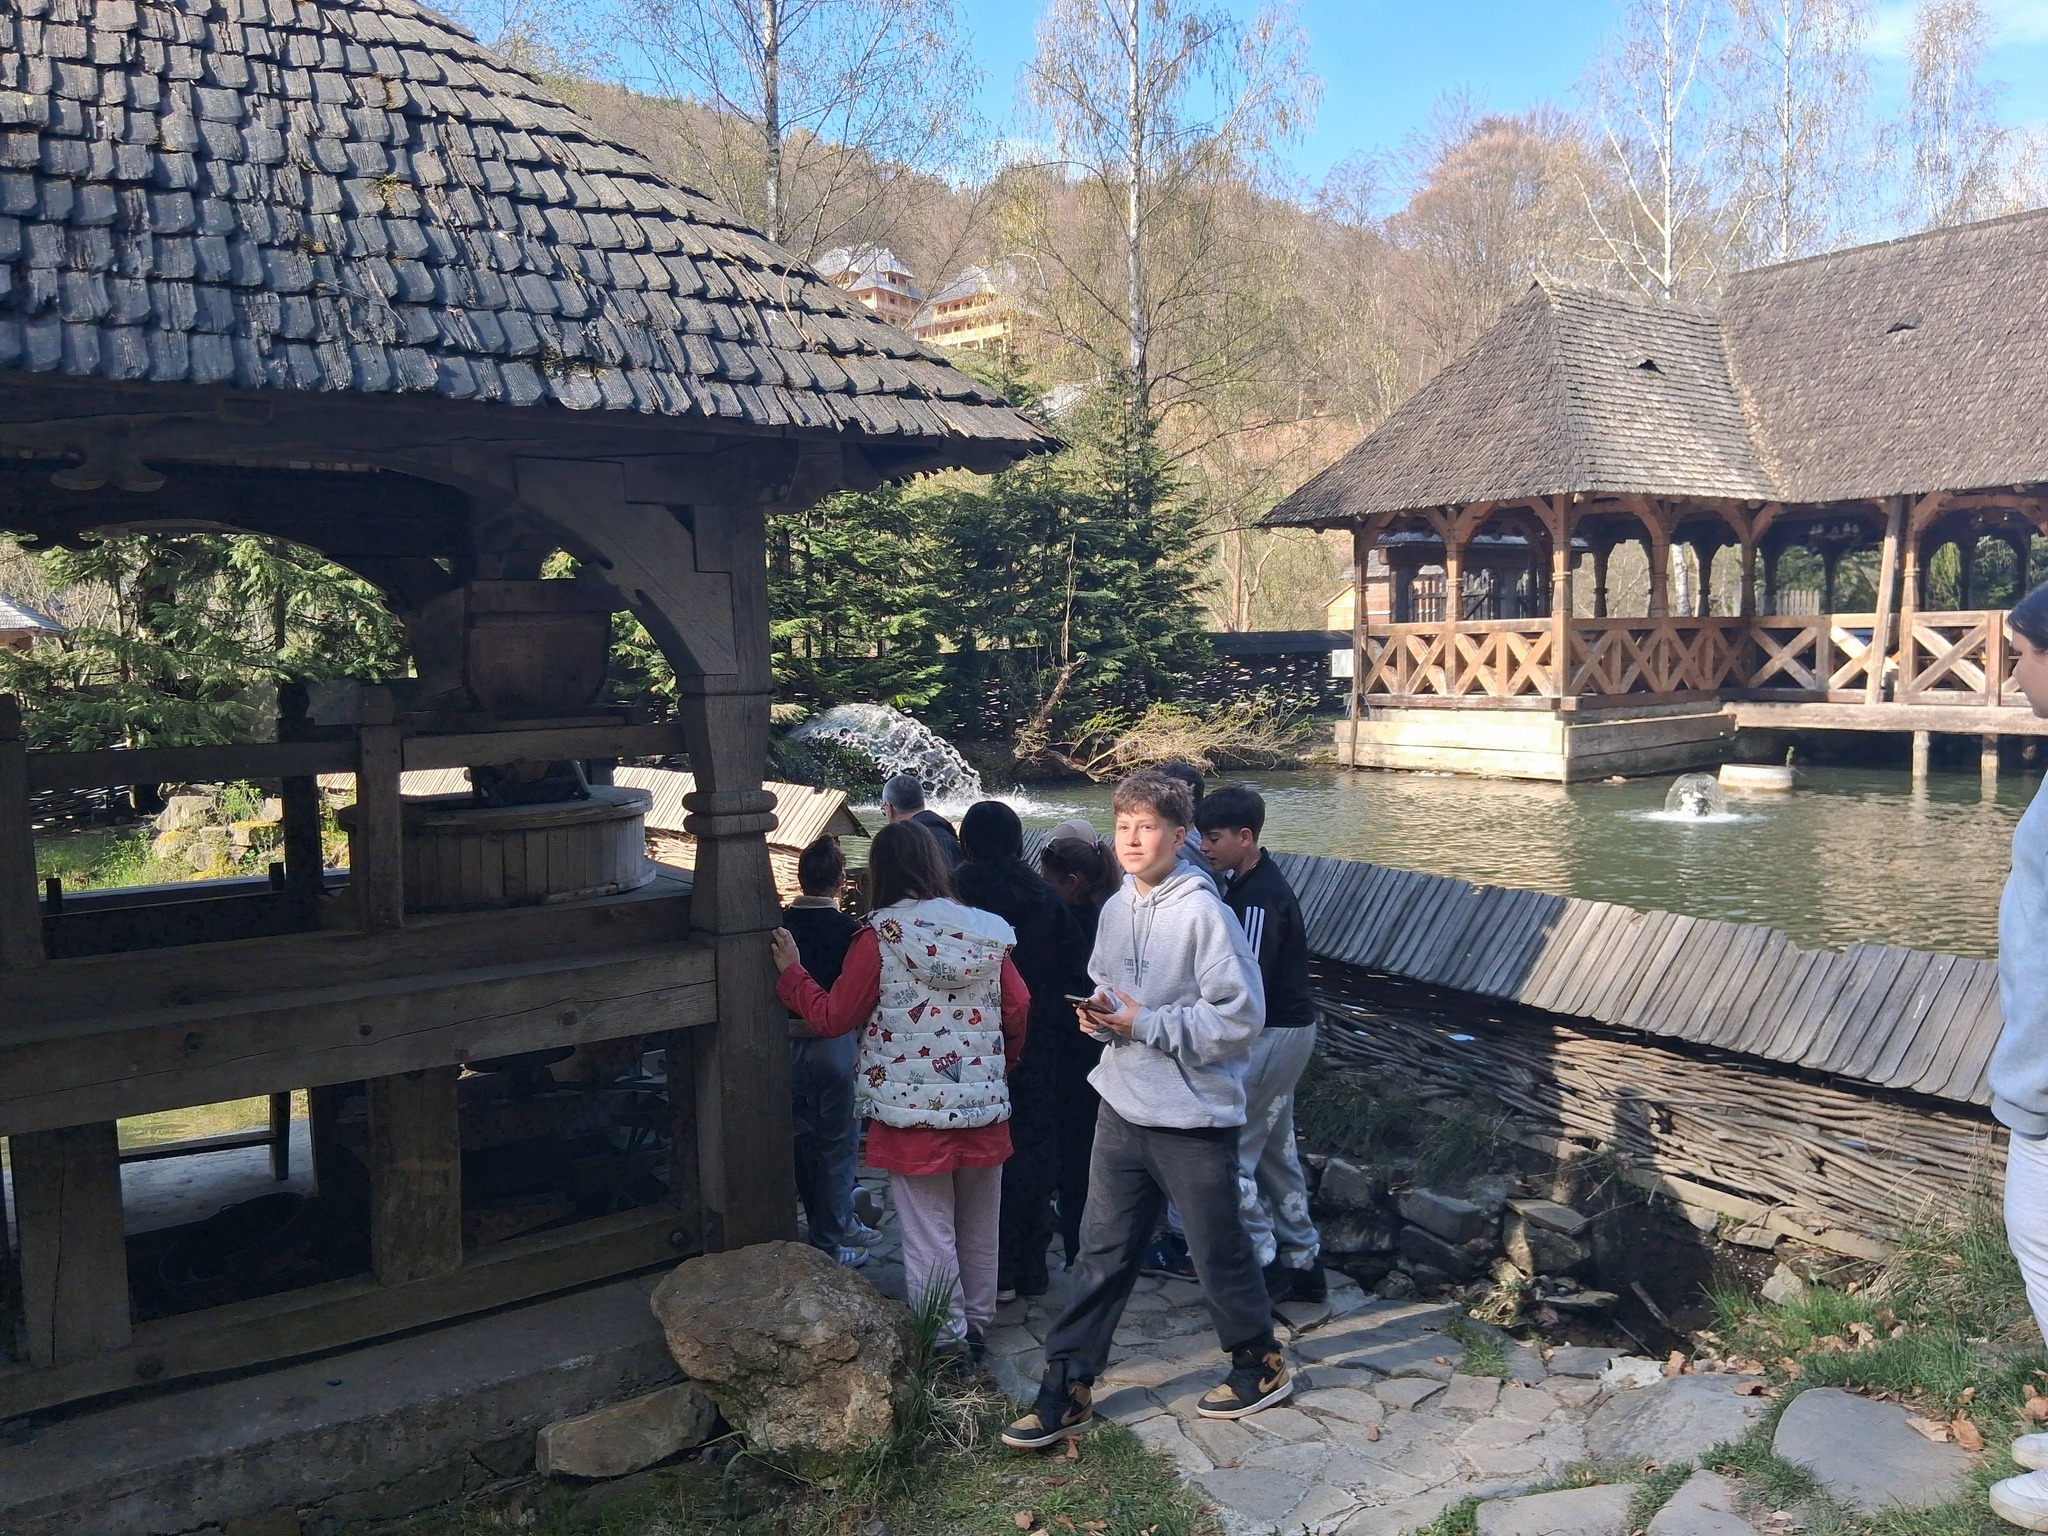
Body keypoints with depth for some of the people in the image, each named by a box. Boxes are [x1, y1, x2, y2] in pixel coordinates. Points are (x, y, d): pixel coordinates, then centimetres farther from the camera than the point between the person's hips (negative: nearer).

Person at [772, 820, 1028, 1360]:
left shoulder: (880, 936, -11)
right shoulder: (988, 931, 0)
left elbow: (833, 1018, -6)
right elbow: (1018, 1010, 3)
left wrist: (792, 972, 8)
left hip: (912, 1111, -4)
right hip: (984, 1107, 4)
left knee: (929, 1233, 7)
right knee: (978, 1228, 19)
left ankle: (948, 1341, 14)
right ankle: (977, 1325, 33)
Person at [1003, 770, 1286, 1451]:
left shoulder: (1203, 913, -17)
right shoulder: (1114, 910, 6)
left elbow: (1241, 1016, -19)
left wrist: (1145, 1024, -19)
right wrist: (1098, 1013, -3)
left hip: (1194, 1116, -6)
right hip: (1122, 1108, 6)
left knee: (1219, 1252, 12)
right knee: (1101, 1254, 11)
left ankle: (1261, 1364, 35)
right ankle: (1067, 1389, 20)